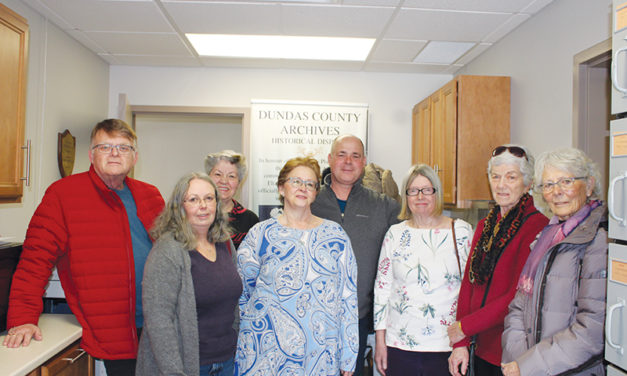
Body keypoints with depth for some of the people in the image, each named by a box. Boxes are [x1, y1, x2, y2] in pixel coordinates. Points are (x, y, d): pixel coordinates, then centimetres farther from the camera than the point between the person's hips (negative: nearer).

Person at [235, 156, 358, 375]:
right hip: (268, 350, -1)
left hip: (322, 353, 1)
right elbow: (241, 293, 6)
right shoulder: (260, 234, -1)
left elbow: (348, 295, 3)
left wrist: (348, 356, 3)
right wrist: (242, 355, 6)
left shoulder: (335, 234, 2)